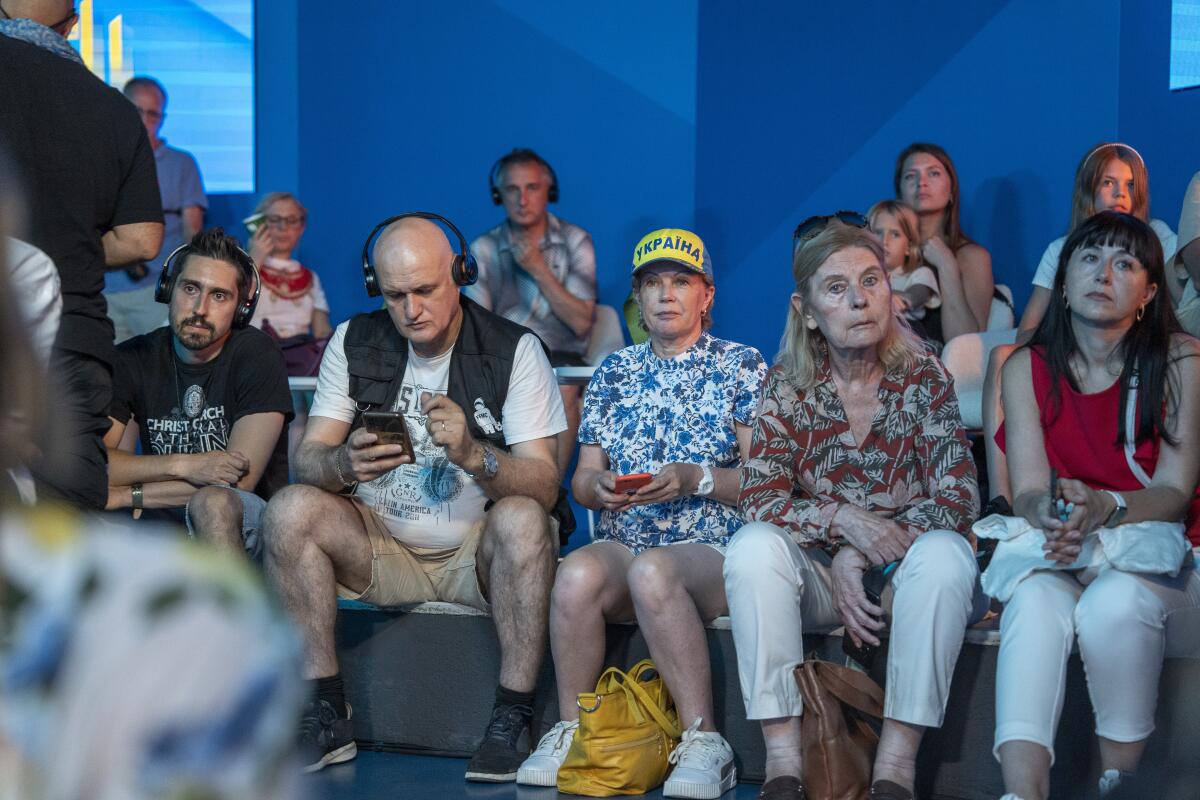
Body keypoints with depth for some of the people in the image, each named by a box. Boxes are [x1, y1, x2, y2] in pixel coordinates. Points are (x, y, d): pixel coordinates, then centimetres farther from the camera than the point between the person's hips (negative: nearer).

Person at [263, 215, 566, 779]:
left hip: (476, 552, -3)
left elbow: (542, 488, -13)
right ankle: (326, 717, -16)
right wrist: (345, 463, -27)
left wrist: (472, 454, -33)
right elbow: (306, 461, -3)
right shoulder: (354, 342, 3)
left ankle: (511, 723, -25)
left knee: (521, 519, -33)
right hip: (380, 547, 3)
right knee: (290, 510, -21)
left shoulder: (514, 350, -6)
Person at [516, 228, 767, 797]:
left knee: (652, 571, -38)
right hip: (621, 545, 3)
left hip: (713, 548, -3)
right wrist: (599, 485, -8)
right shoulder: (613, 372, 19)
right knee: (577, 573, -32)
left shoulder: (741, 365, 8)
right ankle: (570, 731, -17)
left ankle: (703, 743, -32)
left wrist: (697, 480, -16)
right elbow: (581, 481, 16)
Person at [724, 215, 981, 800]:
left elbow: (957, 499, -11)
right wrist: (844, 520, -25)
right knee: (753, 544, -29)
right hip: (817, 575, 1)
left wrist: (858, 558, -20)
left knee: (944, 551, -33)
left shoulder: (924, 379, -4)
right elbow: (758, 500, -9)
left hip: (901, 573, -1)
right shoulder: (787, 385, -1)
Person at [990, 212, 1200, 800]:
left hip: (1152, 539, -1)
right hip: (1053, 549, 2)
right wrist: (1049, 512, -30)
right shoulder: (1026, 368, 2)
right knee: (1036, 604, -33)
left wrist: (1103, 505, -28)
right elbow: (1028, 491, -4)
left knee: (1115, 602, -35)